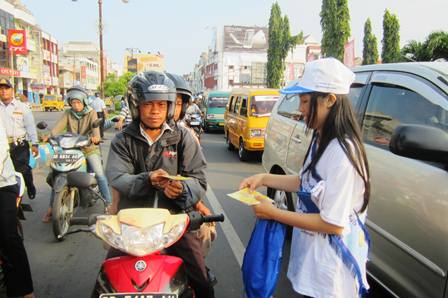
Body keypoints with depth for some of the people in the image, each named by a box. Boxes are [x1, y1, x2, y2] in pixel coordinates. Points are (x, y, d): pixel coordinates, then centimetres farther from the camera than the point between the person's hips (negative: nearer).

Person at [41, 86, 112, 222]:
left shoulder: (91, 113, 0)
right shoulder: (68, 113, 7)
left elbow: (95, 125, -19)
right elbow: (59, 125, -10)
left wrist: (95, 136, -42)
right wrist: (50, 135, -31)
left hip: (90, 149, -2)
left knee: (99, 174, -15)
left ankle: (109, 204, -8)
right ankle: (51, 207, 8)